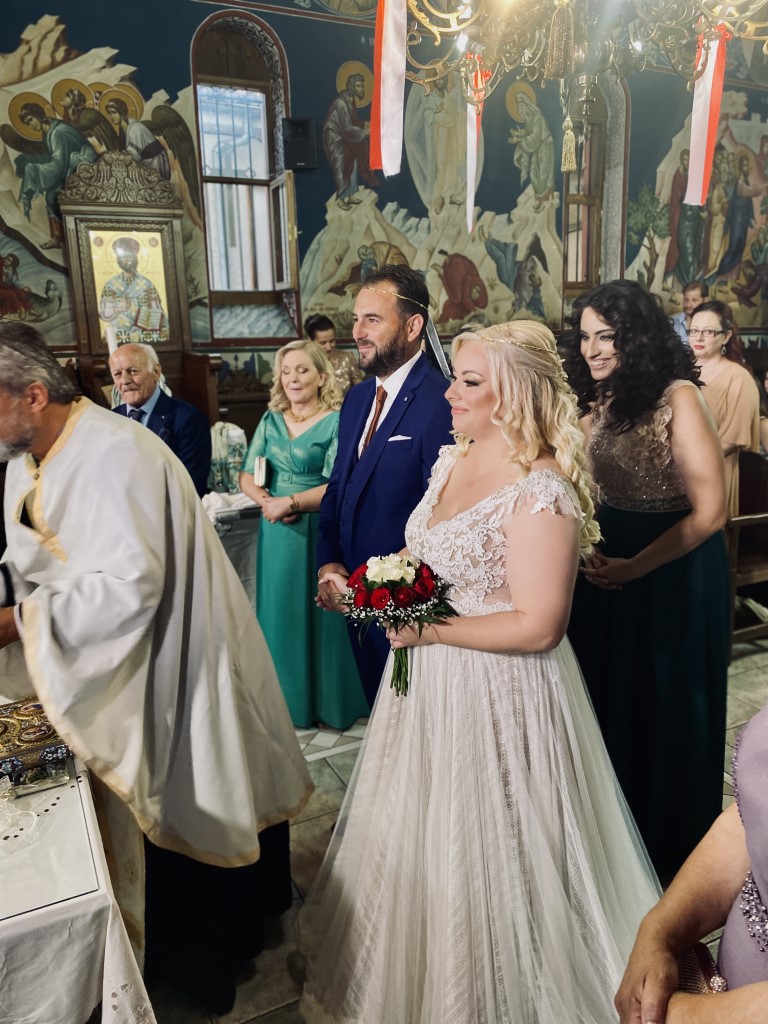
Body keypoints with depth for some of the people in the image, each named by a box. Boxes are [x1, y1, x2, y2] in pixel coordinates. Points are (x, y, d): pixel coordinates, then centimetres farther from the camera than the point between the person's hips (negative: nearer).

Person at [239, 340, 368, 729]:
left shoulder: (337, 422, -7)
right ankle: (289, 700, 30)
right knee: (280, 613, 12)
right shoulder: (271, 420, 9)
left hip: (320, 532, -5)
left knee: (321, 613, 5)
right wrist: (265, 500, -13)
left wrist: (291, 502, -20)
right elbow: (247, 475, 6)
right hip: (278, 534, 5)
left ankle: (329, 701, 22)